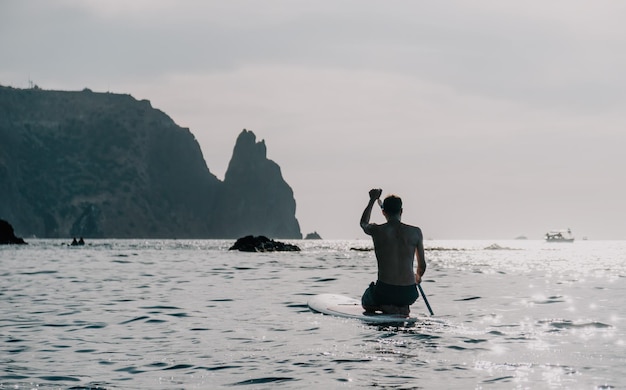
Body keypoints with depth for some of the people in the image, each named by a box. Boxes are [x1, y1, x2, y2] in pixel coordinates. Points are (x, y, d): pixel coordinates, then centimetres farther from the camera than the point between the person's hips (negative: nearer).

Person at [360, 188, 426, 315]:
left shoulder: (377, 231, -6)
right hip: (408, 294, 3)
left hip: (384, 292, -3)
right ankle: (402, 309, 6)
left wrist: (372, 199, 34)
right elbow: (422, 266, 8)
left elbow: (363, 223, 21)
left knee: (366, 302, 32)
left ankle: (385, 307, 0)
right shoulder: (415, 232, -3)